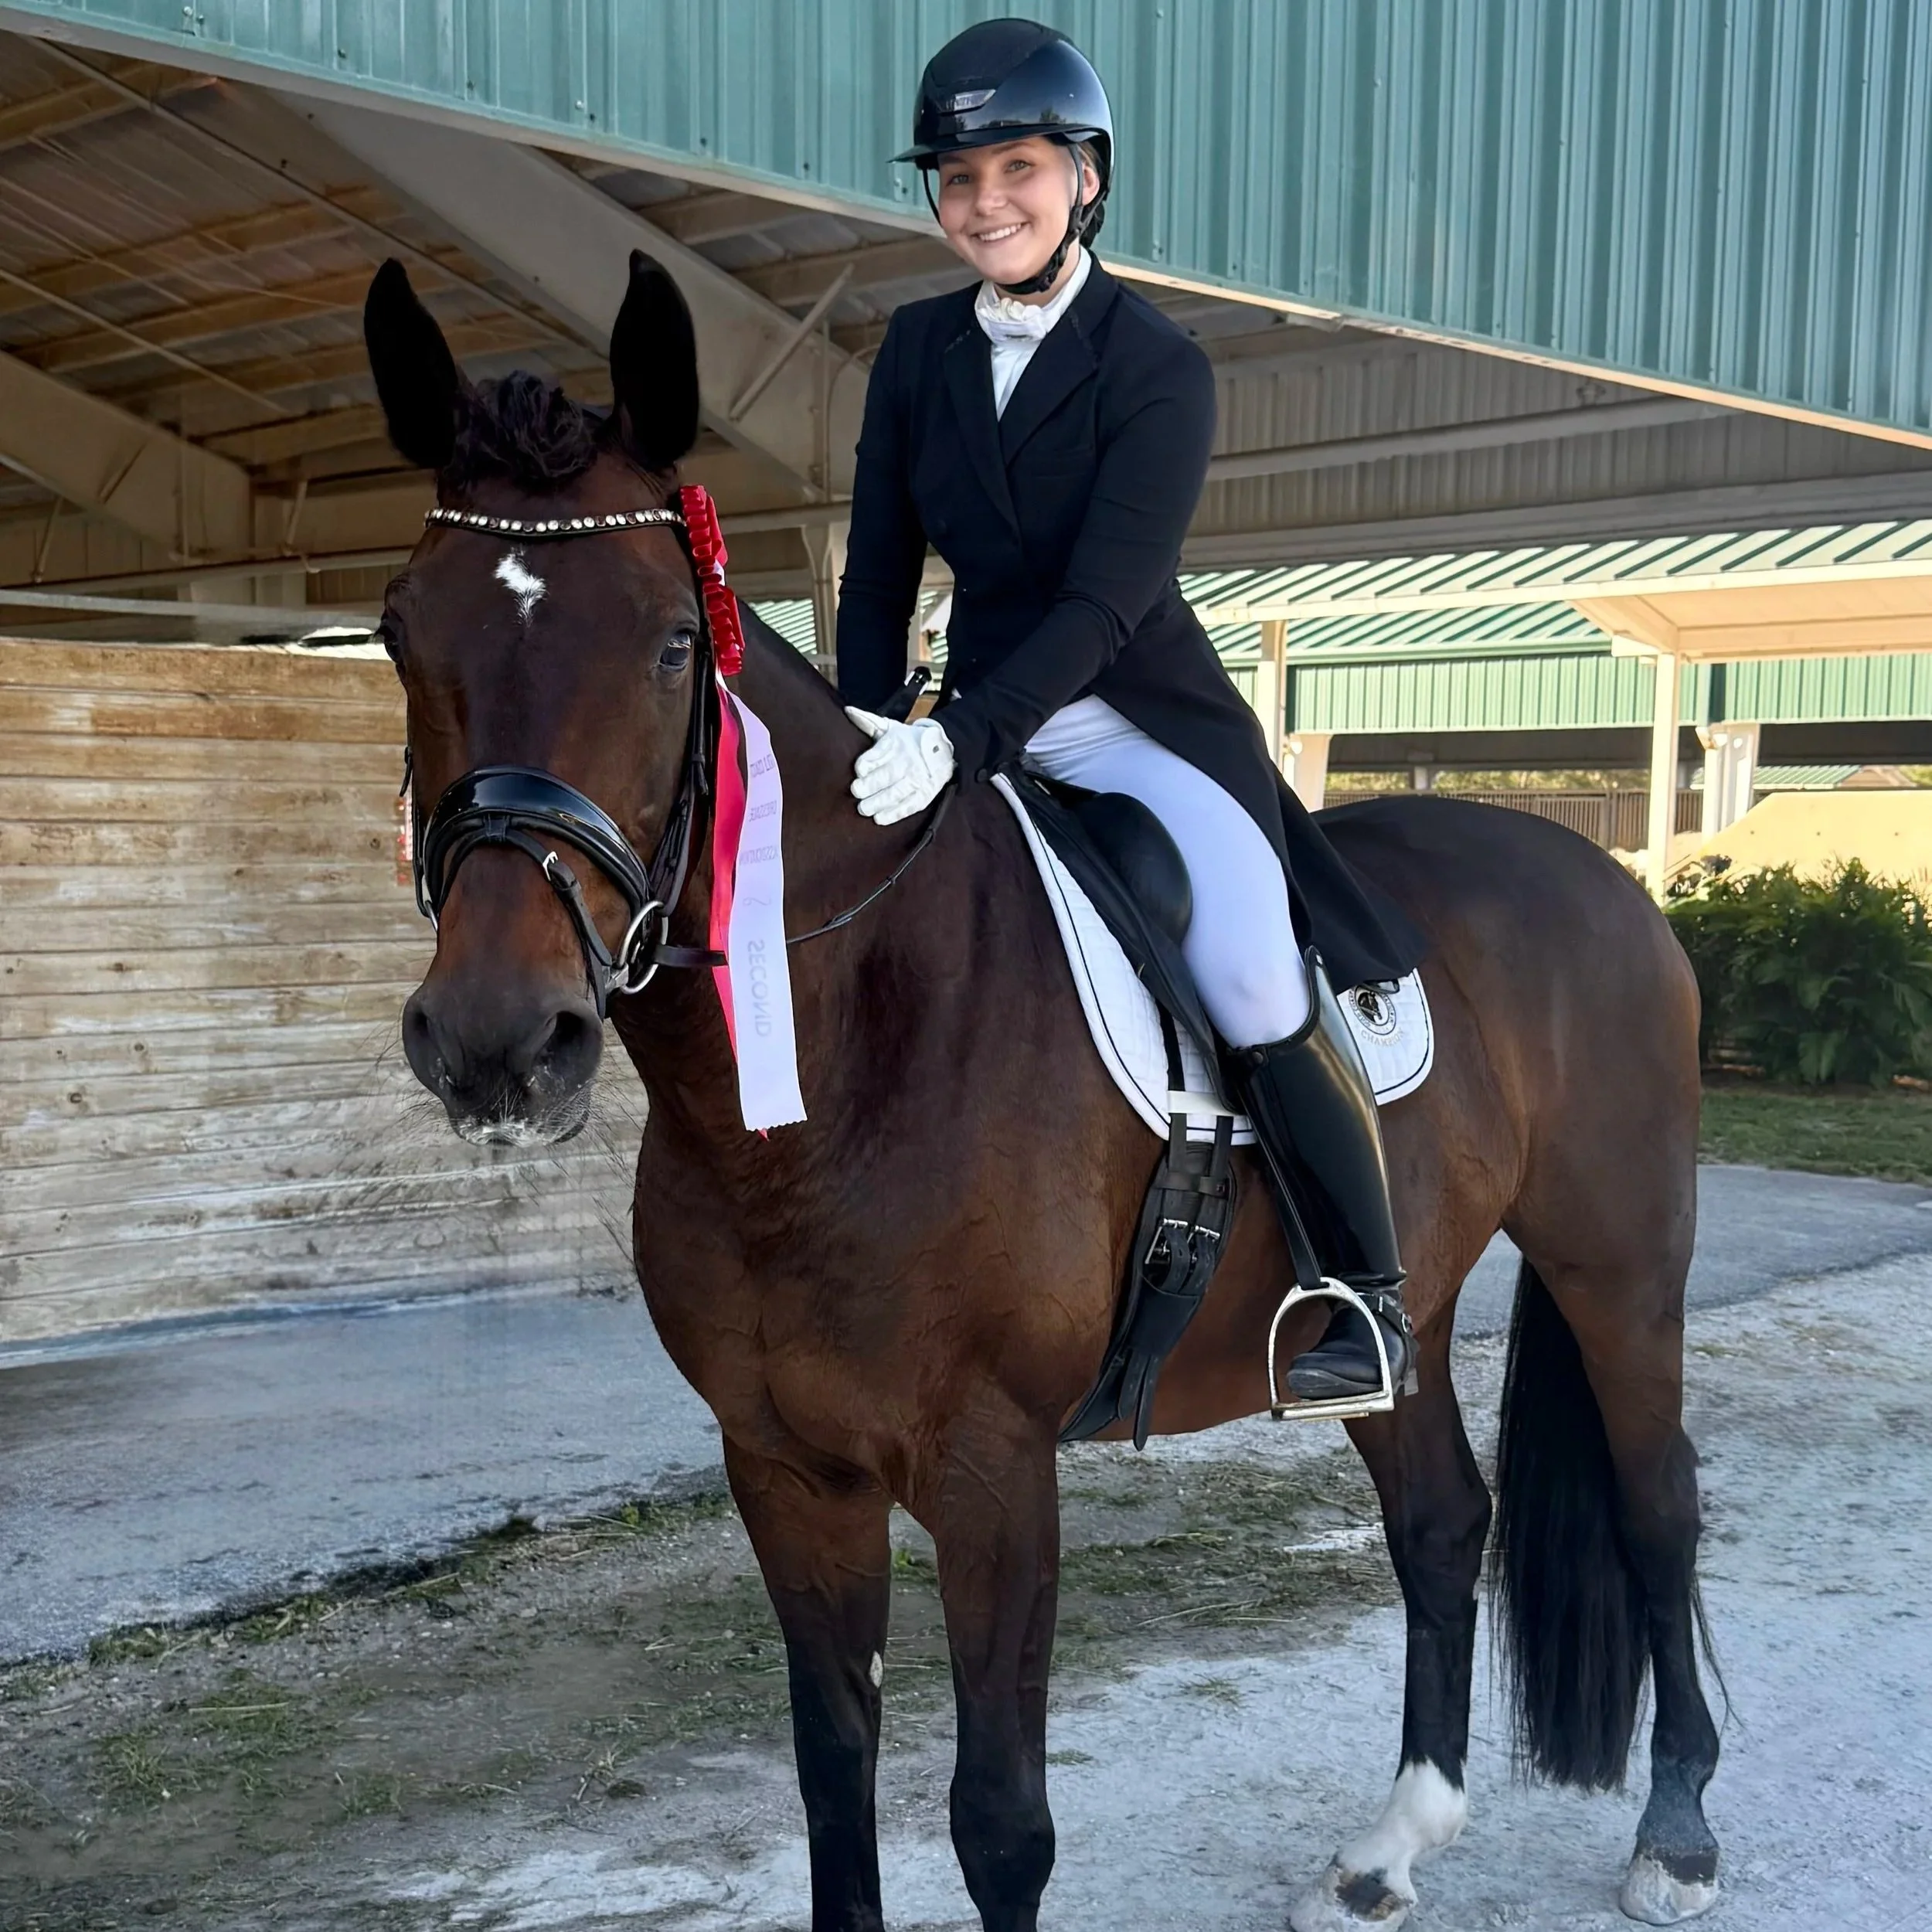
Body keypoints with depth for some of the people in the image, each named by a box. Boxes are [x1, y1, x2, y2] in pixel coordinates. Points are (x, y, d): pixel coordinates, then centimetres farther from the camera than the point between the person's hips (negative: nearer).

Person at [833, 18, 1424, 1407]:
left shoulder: (1160, 369, -11)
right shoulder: (917, 352, 4)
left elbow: (1103, 601, -22)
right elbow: (879, 572, 5)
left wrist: (957, 742, -33)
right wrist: (865, 743, -8)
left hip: (1145, 723, -6)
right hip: (985, 731, 6)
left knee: (1255, 990, -21)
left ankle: (1370, 1300, -1)